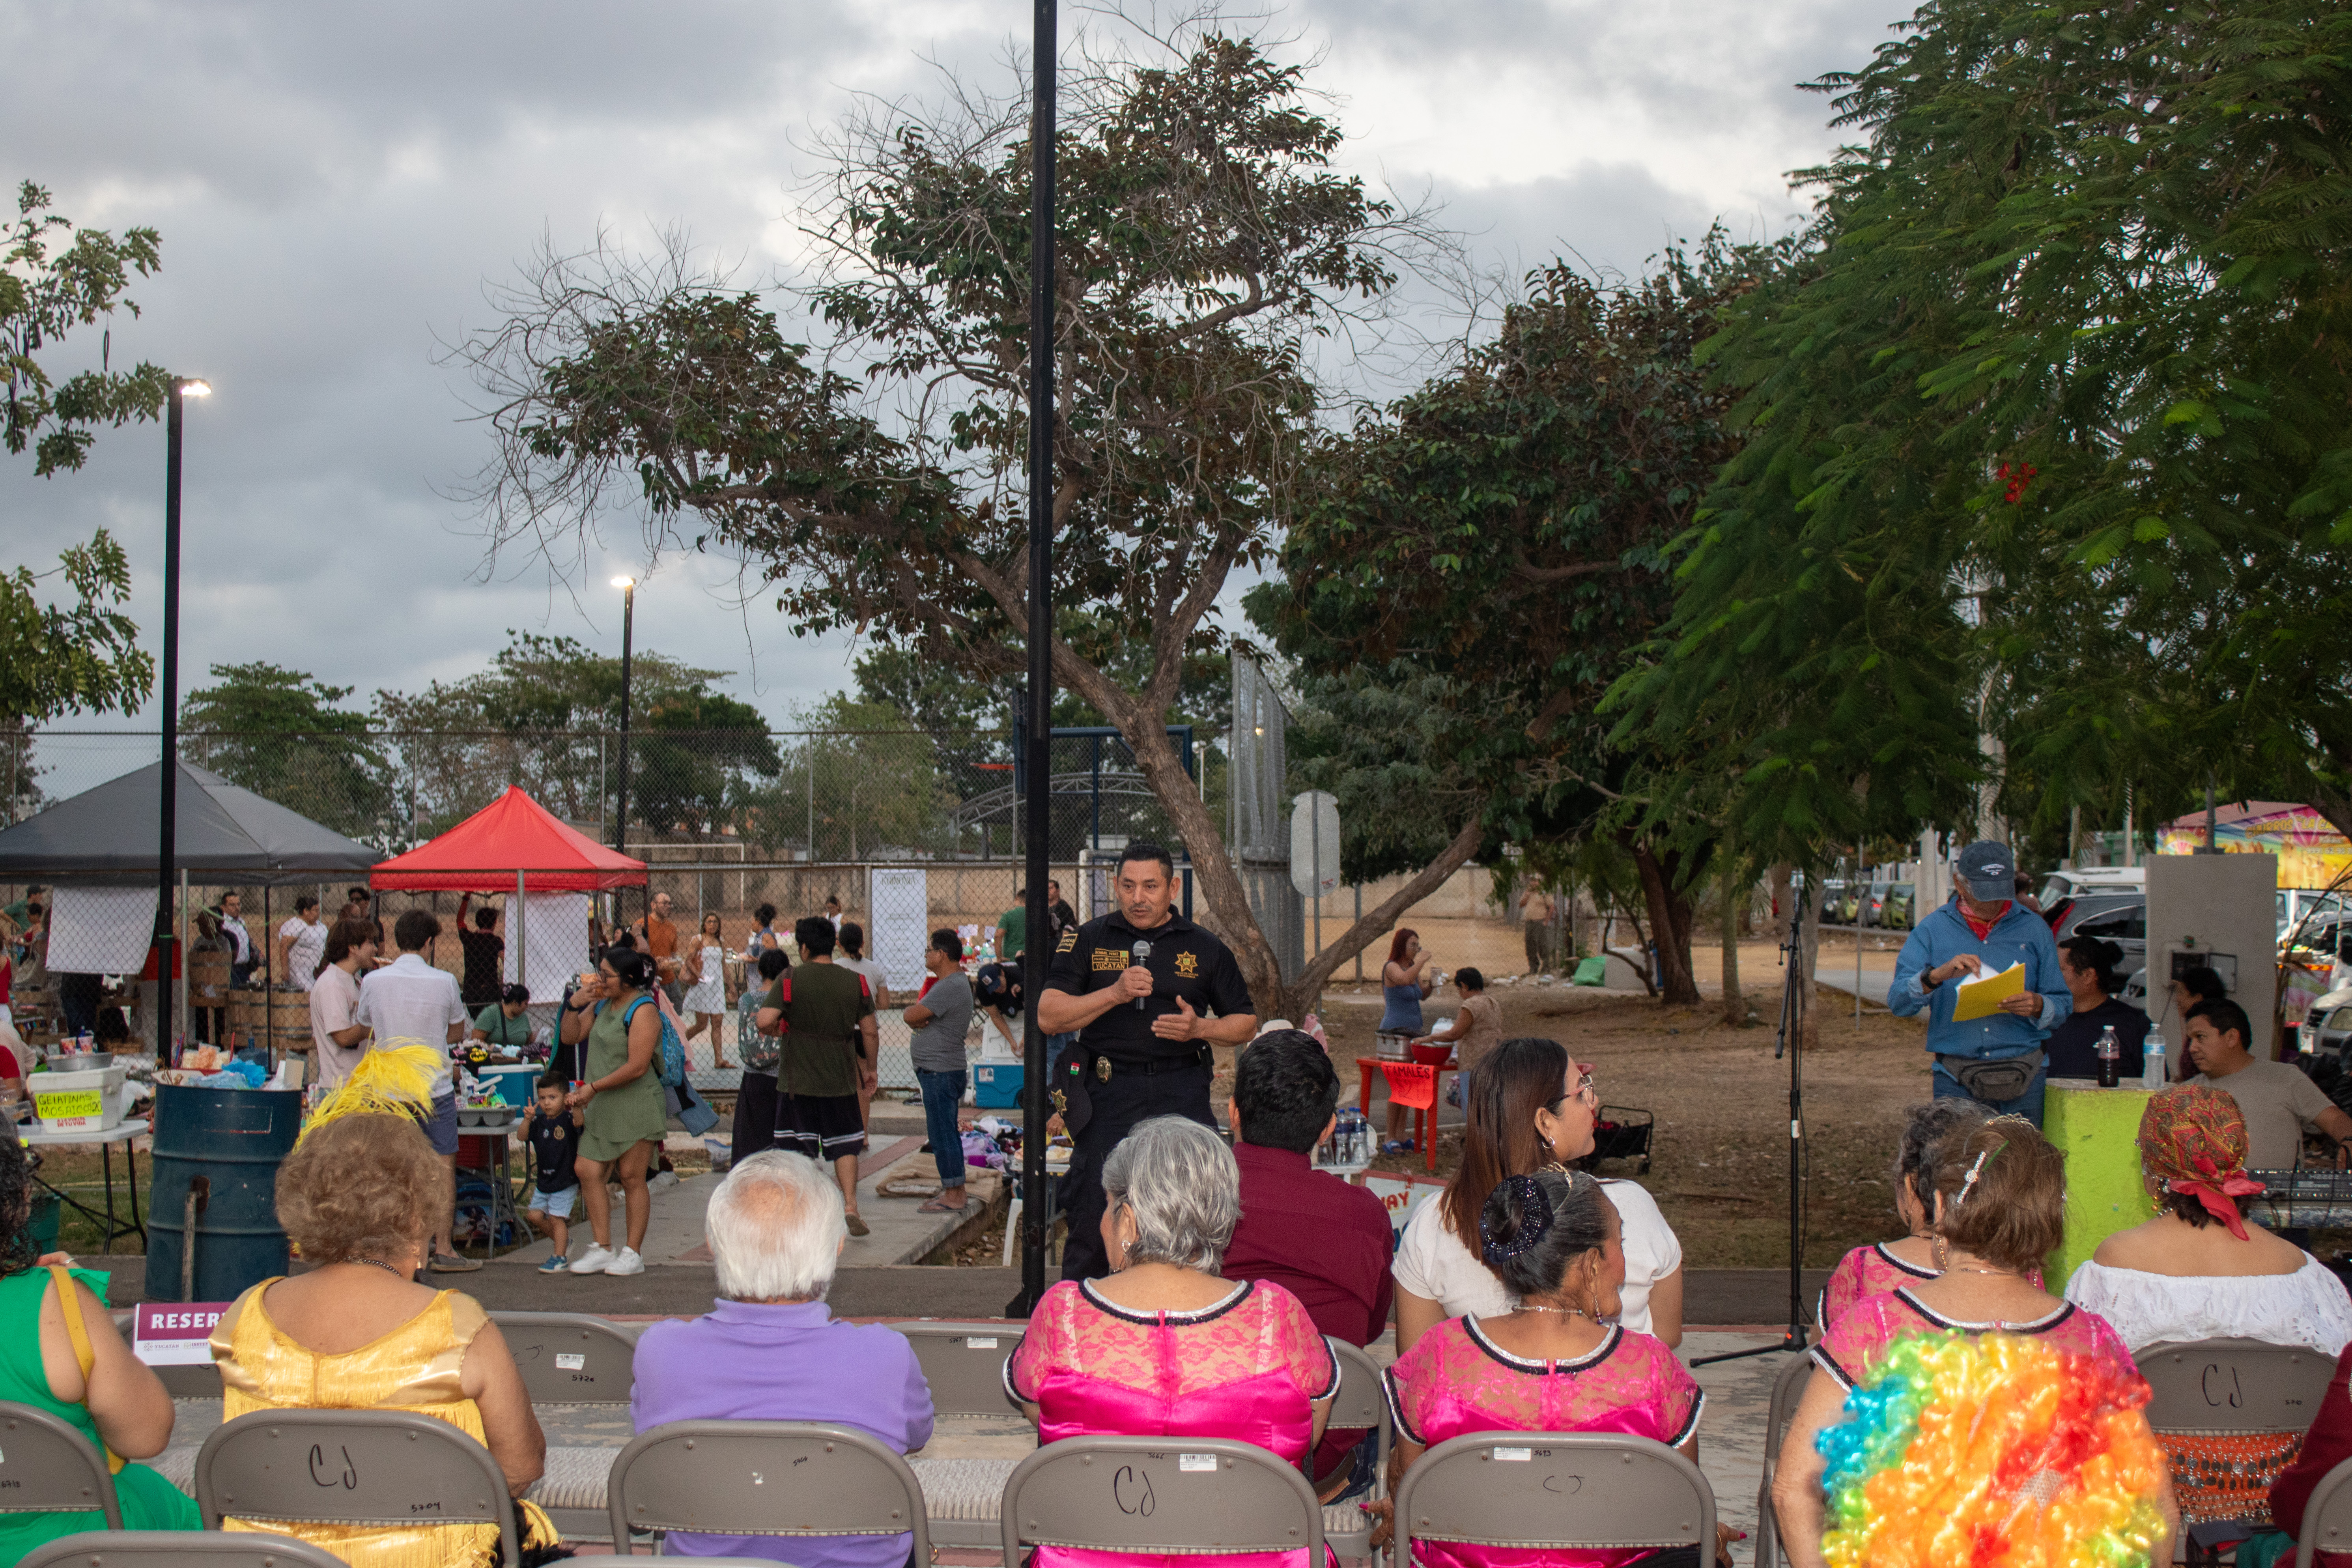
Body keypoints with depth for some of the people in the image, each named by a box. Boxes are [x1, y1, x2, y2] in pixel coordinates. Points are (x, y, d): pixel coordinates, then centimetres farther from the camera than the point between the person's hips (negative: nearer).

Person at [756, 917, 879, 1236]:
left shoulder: (791, 978, -9)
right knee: (844, 1145, 14)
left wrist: (771, 1030, 4)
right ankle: (850, 1206, 0)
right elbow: (870, 1033, 3)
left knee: (800, 1150, 7)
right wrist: (871, 1067, 18)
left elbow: (765, 1021, -19)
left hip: (797, 1080, -2)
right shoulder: (854, 981, 0)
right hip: (840, 1079, 2)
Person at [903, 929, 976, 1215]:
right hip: (939, 1070, 11)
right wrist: (918, 1015, -9)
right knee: (946, 1133, 15)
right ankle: (954, 1191, 21)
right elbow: (913, 1016, 14)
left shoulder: (950, 987, -19)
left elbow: (910, 1016, -21)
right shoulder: (952, 983, 17)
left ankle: (953, 1196, -5)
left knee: (942, 1134, -7)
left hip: (940, 1071, -11)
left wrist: (912, 1011, 1)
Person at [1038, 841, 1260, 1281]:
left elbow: (1245, 1022, 15)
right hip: (1106, 1095, 0)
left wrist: (1200, 1029, -6)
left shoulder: (1204, 948, 9)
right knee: (1091, 1218, 2)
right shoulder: (1088, 941, 7)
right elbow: (1048, 1017, -2)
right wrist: (1114, 993, -14)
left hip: (1181, 1095, 0)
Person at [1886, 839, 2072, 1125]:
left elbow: (2063, 1005, 10)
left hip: (2023, 1077, 1)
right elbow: (1898, 1003, -4)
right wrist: (1937, 976, -21)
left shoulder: (2034, 929, 12)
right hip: (1956, 1079, -1)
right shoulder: (1933, 929, 7)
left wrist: (2037, 1006, -12)